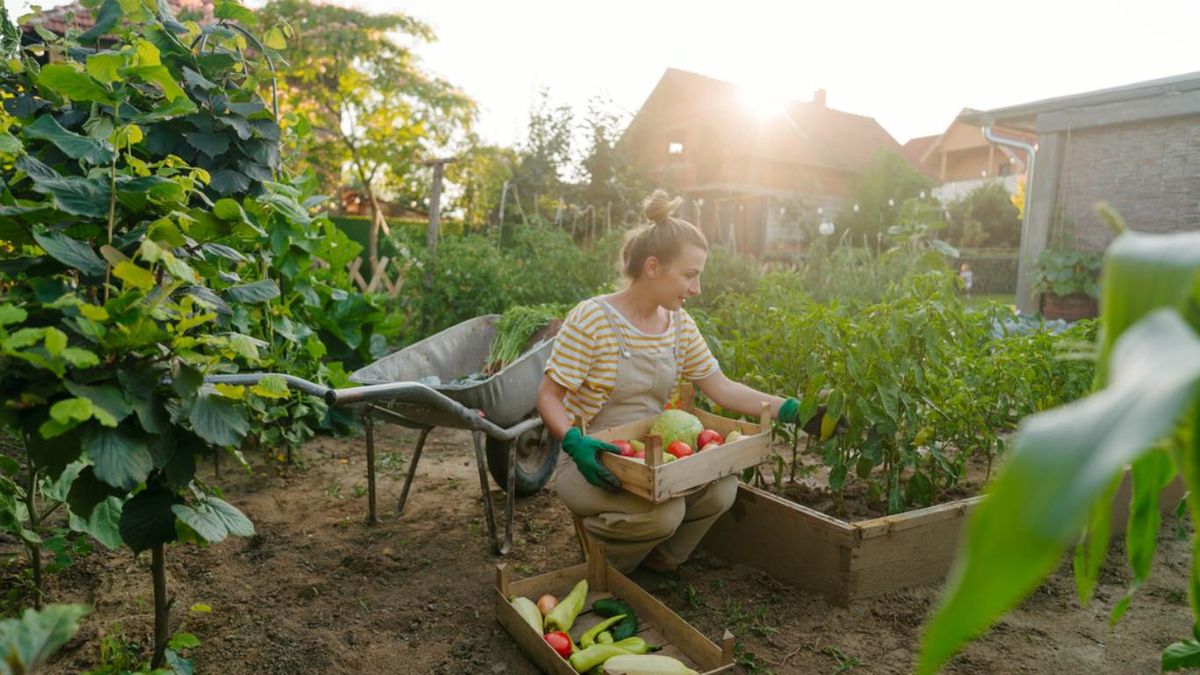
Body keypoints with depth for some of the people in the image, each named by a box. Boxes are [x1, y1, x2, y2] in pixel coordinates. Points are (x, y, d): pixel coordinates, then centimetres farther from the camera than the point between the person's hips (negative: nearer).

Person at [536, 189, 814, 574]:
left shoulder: (680, 325, 3)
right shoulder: (591, 319, -17)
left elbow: (722, 389, 3)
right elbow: (548, 397, -15)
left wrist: (791, 410, -6)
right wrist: (574, 442, -34)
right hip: (591, 462, -6)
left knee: (722, 488, -18)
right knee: (664, 511, -31)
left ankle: (658, 561, 9)